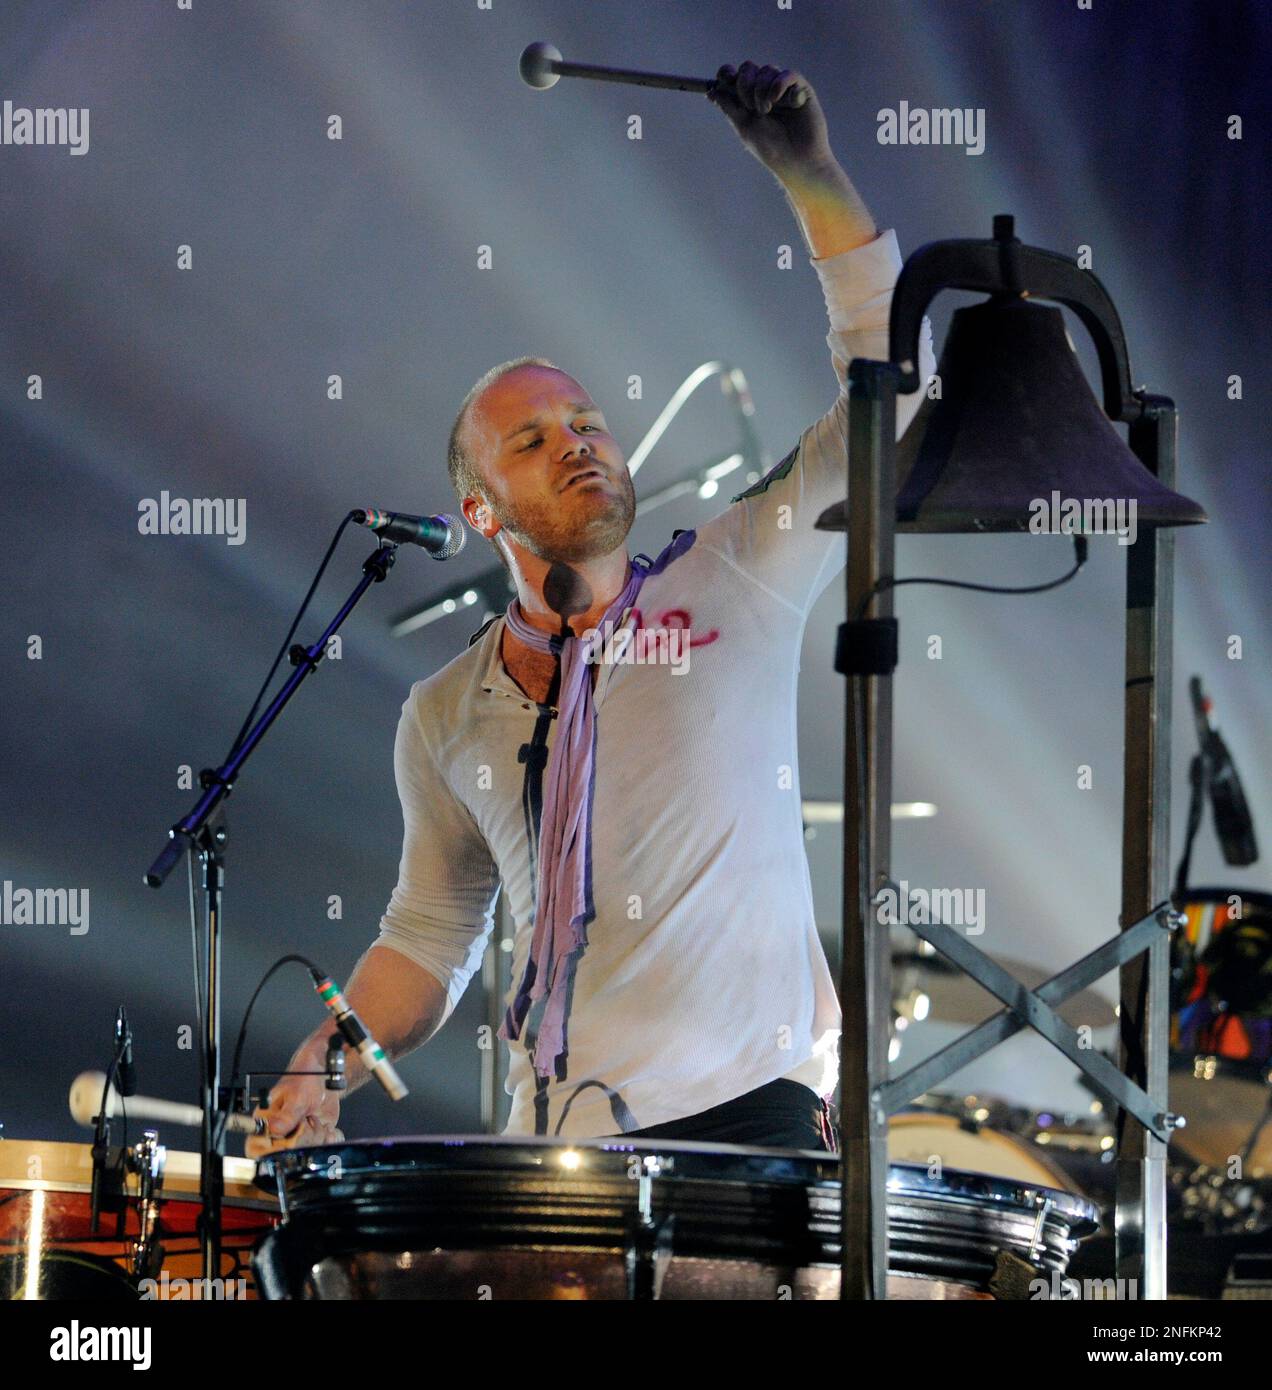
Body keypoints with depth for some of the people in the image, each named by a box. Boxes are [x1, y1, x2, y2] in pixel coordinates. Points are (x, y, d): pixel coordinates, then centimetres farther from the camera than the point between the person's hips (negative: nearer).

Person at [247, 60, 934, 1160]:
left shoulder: (737, 583, 7)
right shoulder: (449, 719, 15)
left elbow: (888, 386, 3)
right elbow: (430, 939, 23)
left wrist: (813, 179, -5)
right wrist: (324, 1070, 5)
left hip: (744, 1110, -3)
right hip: (556, 1148, 3)